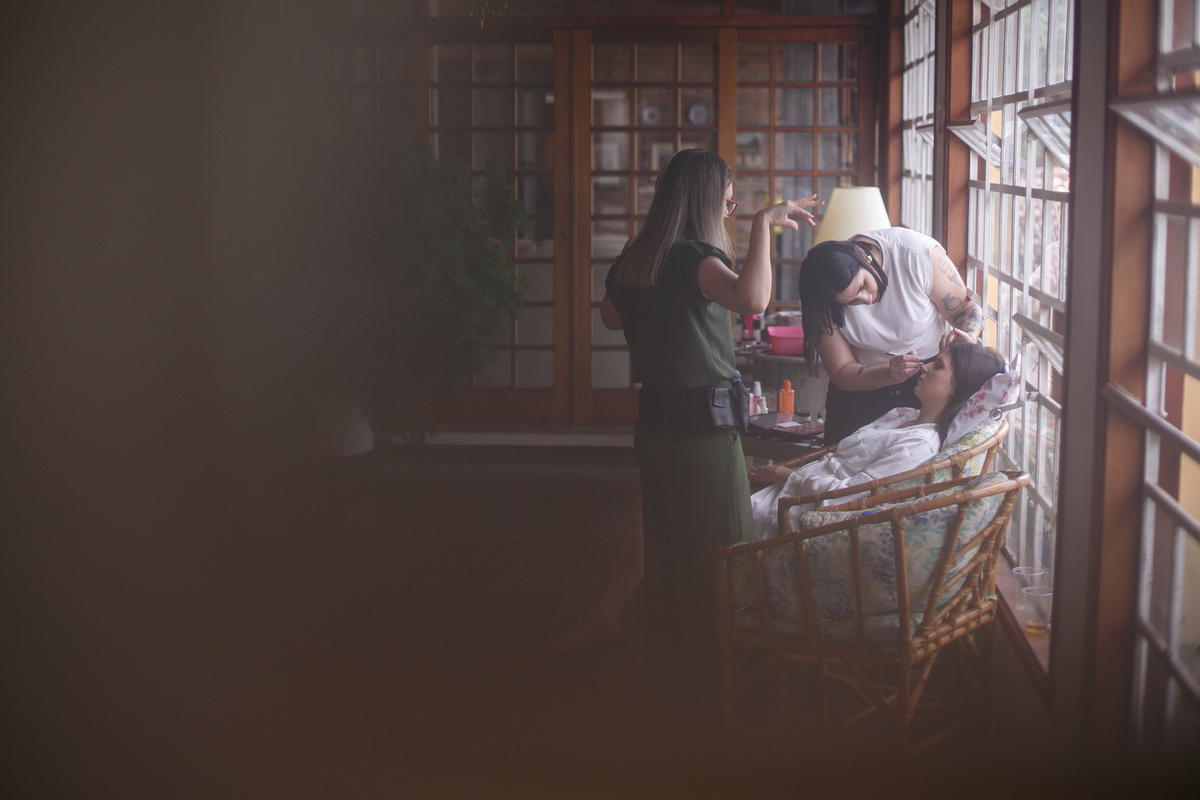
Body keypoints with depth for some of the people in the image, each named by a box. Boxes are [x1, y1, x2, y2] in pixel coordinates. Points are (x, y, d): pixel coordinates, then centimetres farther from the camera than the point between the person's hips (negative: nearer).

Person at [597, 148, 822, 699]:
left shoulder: (634, 257, 5)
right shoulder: (692, 256, -19)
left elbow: (611, 317, 25)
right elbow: (752, 299, -39)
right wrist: (763, 223, -30)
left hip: (654, 422, 8)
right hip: (703, 426, -8)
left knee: (666, 550, 20)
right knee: (715, 555, 4)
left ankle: (665, 665, 33)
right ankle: (706, 676, 14)